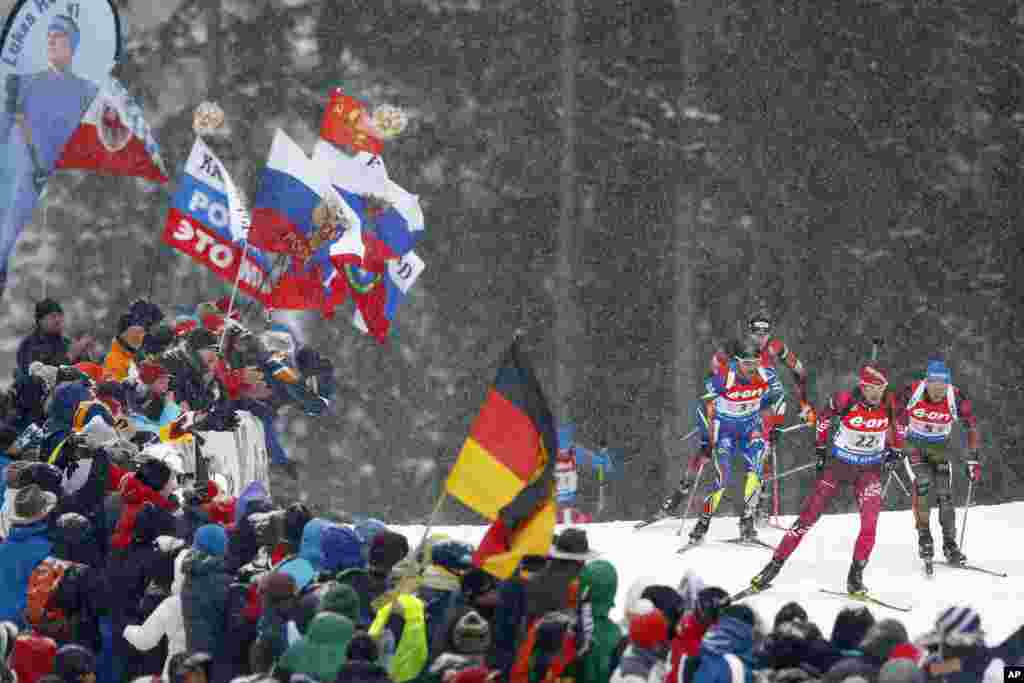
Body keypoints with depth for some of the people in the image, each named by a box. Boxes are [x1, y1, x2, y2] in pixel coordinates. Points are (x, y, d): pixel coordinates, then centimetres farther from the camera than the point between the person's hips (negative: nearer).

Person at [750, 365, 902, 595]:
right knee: (809, 516, -2)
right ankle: (775, 565, 7)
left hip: (869, 470, 2)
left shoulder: (889, 405, -13)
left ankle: (856, 576, -4)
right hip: (838, 463, -2)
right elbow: (825, 415, 0)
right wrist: (820, 446, 1)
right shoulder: (846, 400, -20)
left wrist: (895, 448, 8)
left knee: (870, 522, -16)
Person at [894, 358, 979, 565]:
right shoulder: (912, 393, -25)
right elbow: (895, 418, -7)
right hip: (914, 445, -1)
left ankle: (950, 544, 1)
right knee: (923, 483, -22)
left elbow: (972, 426, -9)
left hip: (939, 447, 1)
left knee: (945, 493, -7)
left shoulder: (956, 398, -23)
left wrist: (973, 459, -9)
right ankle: (924, 537, -14)